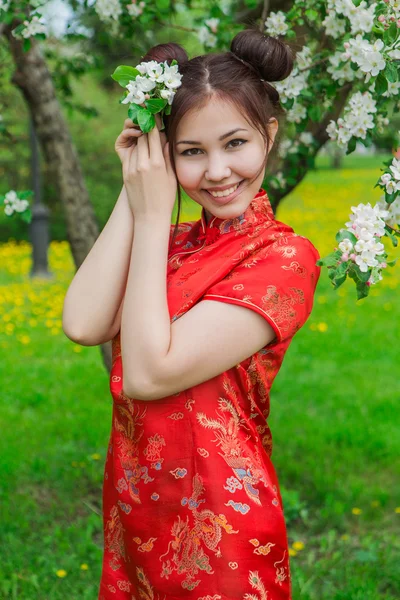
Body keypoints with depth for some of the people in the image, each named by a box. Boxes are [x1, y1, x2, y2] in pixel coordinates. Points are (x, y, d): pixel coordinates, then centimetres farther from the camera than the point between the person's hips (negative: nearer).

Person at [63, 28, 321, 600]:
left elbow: (147, 374, -22)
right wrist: (134, 194, -9)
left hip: (217, 528, -6)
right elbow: (84, 326, -12)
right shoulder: (169, 242, 6)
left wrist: (153, 214, -16)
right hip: (135, 516, 6)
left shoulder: (284, 257, -15)